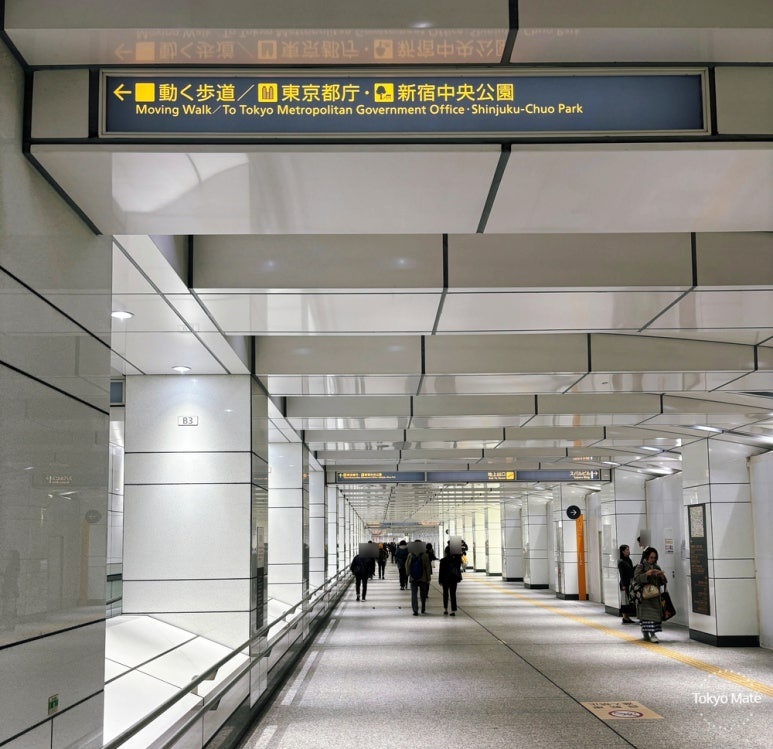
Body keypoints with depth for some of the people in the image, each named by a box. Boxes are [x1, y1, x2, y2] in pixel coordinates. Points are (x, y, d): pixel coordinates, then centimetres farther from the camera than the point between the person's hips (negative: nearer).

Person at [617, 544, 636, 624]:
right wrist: (623, 585, -17)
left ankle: (628, 617, 15)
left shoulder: (629, 560, 12)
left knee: (630, 600, 9)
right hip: (625, 584, -8)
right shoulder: (621, 562, -11)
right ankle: (625, 618, 1)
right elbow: (622, 574, -14)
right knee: (625, 600, -4)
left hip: (630, 583, 8)